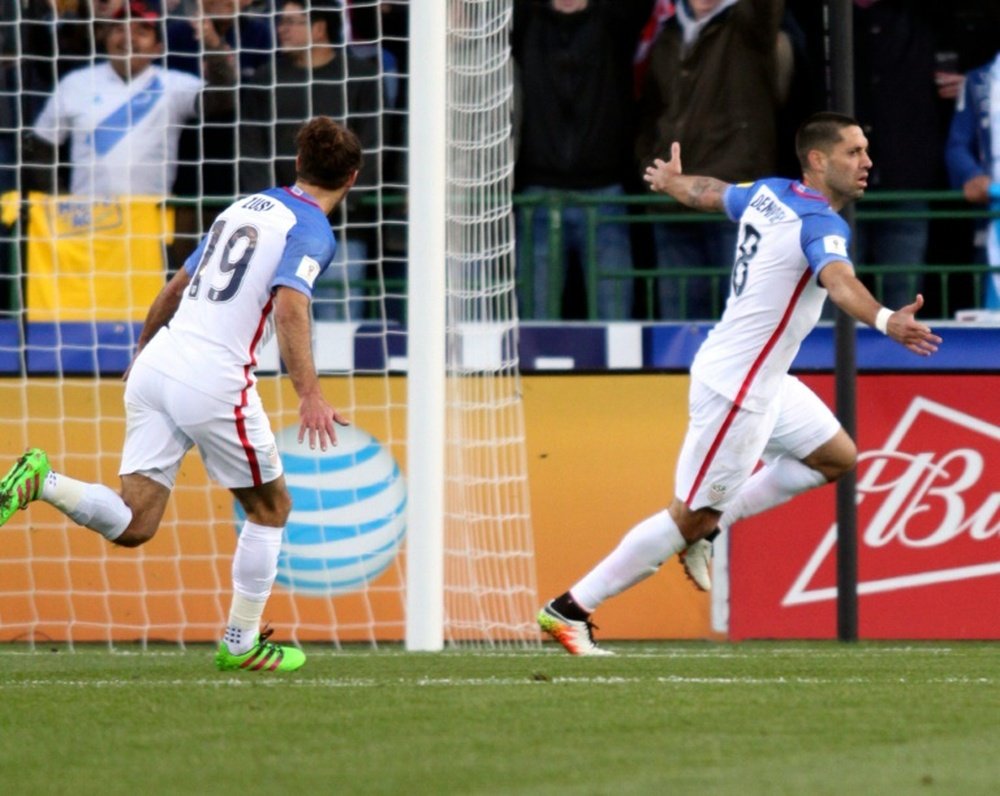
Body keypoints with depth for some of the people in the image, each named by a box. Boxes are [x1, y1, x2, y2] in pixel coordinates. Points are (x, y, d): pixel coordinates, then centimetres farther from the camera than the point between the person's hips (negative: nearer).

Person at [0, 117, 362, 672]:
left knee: (133, 526, 3)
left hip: (156, 368, 6)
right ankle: (241, 643, 18)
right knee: (271, 507, 15)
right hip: (215, 384, -6)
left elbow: (175, 289, 27)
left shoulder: (243, 208, 20)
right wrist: (310, 395, -28)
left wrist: (145, 351, 40)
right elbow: (290, 307, -21)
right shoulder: (312, 230, -3)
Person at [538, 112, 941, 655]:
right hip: (735, 391, -10)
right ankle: (569, 610, 3)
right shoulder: (821, 224, -22)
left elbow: (708, 192, 25)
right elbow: (838, 281, -44)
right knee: (690, 518, -3)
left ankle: (705, 530, 21)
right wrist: (885, 322, -63)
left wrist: (671, 181, 48)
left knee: (837, 457, 18)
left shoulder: (768, 193, 5)